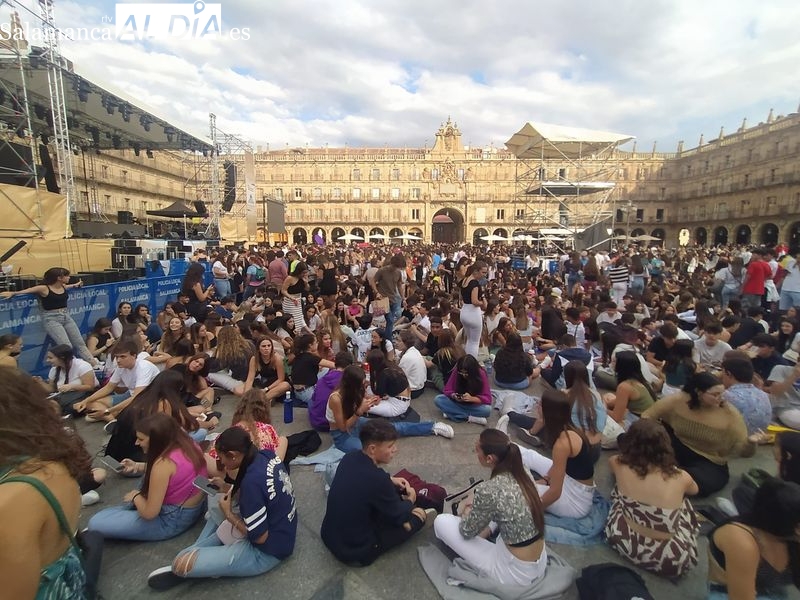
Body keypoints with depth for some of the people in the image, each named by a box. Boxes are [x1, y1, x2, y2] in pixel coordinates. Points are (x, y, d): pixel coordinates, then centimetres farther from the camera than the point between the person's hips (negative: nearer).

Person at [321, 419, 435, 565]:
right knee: (419, 515, 5)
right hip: (355, 552, -7)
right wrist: (409, 501, 7)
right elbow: (399, 516, -13)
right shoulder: (378, 480, -32)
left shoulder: (350, 457, -10)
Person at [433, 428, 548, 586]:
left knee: (441, 521, 0)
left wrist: (465, 510, 11)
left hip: (515, 574, -7)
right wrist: (476, 507, 18)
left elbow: (466, 531, -9)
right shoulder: (522, 473, -6)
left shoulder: (488, 490, -28)